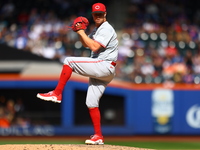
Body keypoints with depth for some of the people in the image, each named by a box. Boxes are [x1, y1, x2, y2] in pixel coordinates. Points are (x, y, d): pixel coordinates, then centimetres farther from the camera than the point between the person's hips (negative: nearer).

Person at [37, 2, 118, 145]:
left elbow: (94, 47, -21)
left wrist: (82, 33, -14)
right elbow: (86, 44, 26)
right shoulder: (97, 29, 20)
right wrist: (80, 32, 8)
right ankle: (98, 137, 9)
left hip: (105, 67, -10)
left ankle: (57, 94, -14)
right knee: (91, 103, 7)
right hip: (99, 70, 10)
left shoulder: (106, 29, -11)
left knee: (69, 61, -17)